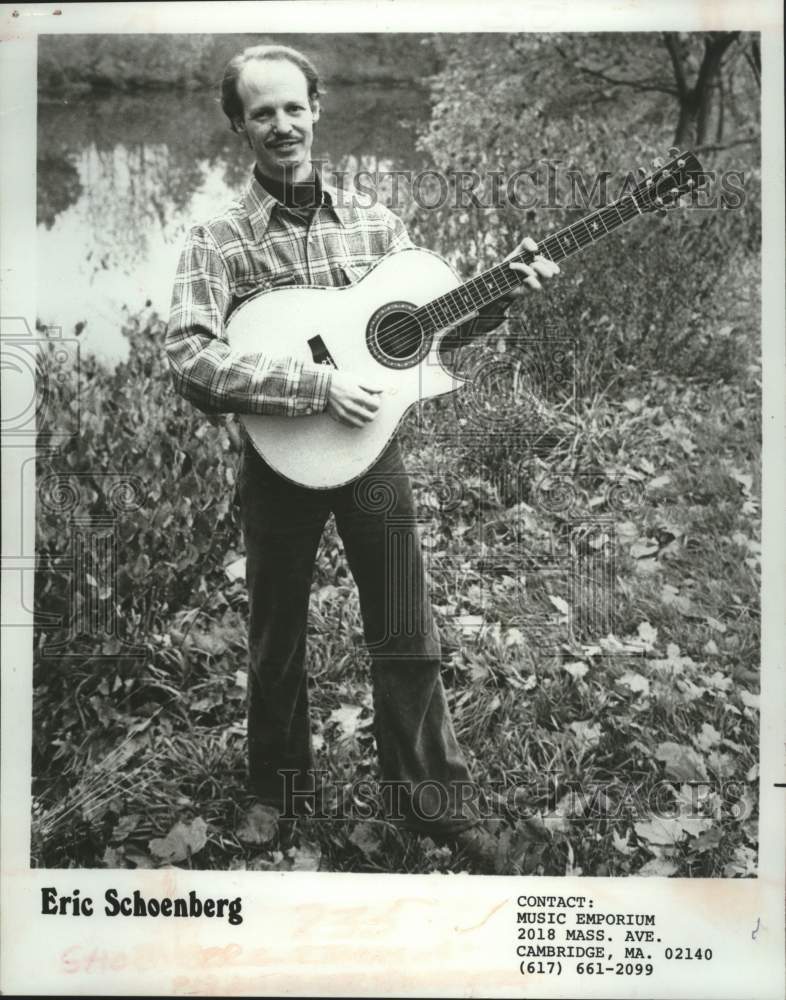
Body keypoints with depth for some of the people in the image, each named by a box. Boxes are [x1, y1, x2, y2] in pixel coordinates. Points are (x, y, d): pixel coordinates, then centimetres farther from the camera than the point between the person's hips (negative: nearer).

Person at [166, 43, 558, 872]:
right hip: (280, 458, -2)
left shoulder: (374, 224, 5)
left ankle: (433, 795, 24)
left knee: (408, 636, 7)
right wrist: (315, 386, -26)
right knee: (278, 638, 13)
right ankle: (282, 792, 35)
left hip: (368, 443, 3)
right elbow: (190, 363, -20)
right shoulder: (217, 242, -7)